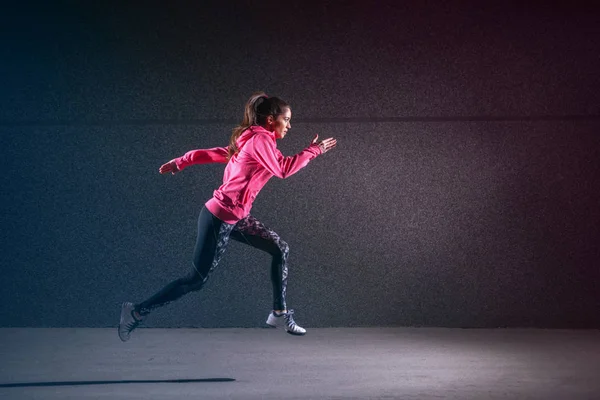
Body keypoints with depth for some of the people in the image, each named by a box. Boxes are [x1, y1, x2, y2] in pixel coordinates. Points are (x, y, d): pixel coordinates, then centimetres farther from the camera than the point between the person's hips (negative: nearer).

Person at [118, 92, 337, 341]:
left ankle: (280, 314, 16)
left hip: (236, 217, 10)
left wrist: (181, 162, 23)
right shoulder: (261, 139, -15)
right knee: (196, 280, -3)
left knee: (281, 250, 9)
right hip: (219, 217, -10)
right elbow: (283, 170, -23)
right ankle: (137, 312, 5)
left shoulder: (249, 141, 13)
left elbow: (213, 153, 17)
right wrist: (313, 151, -13)